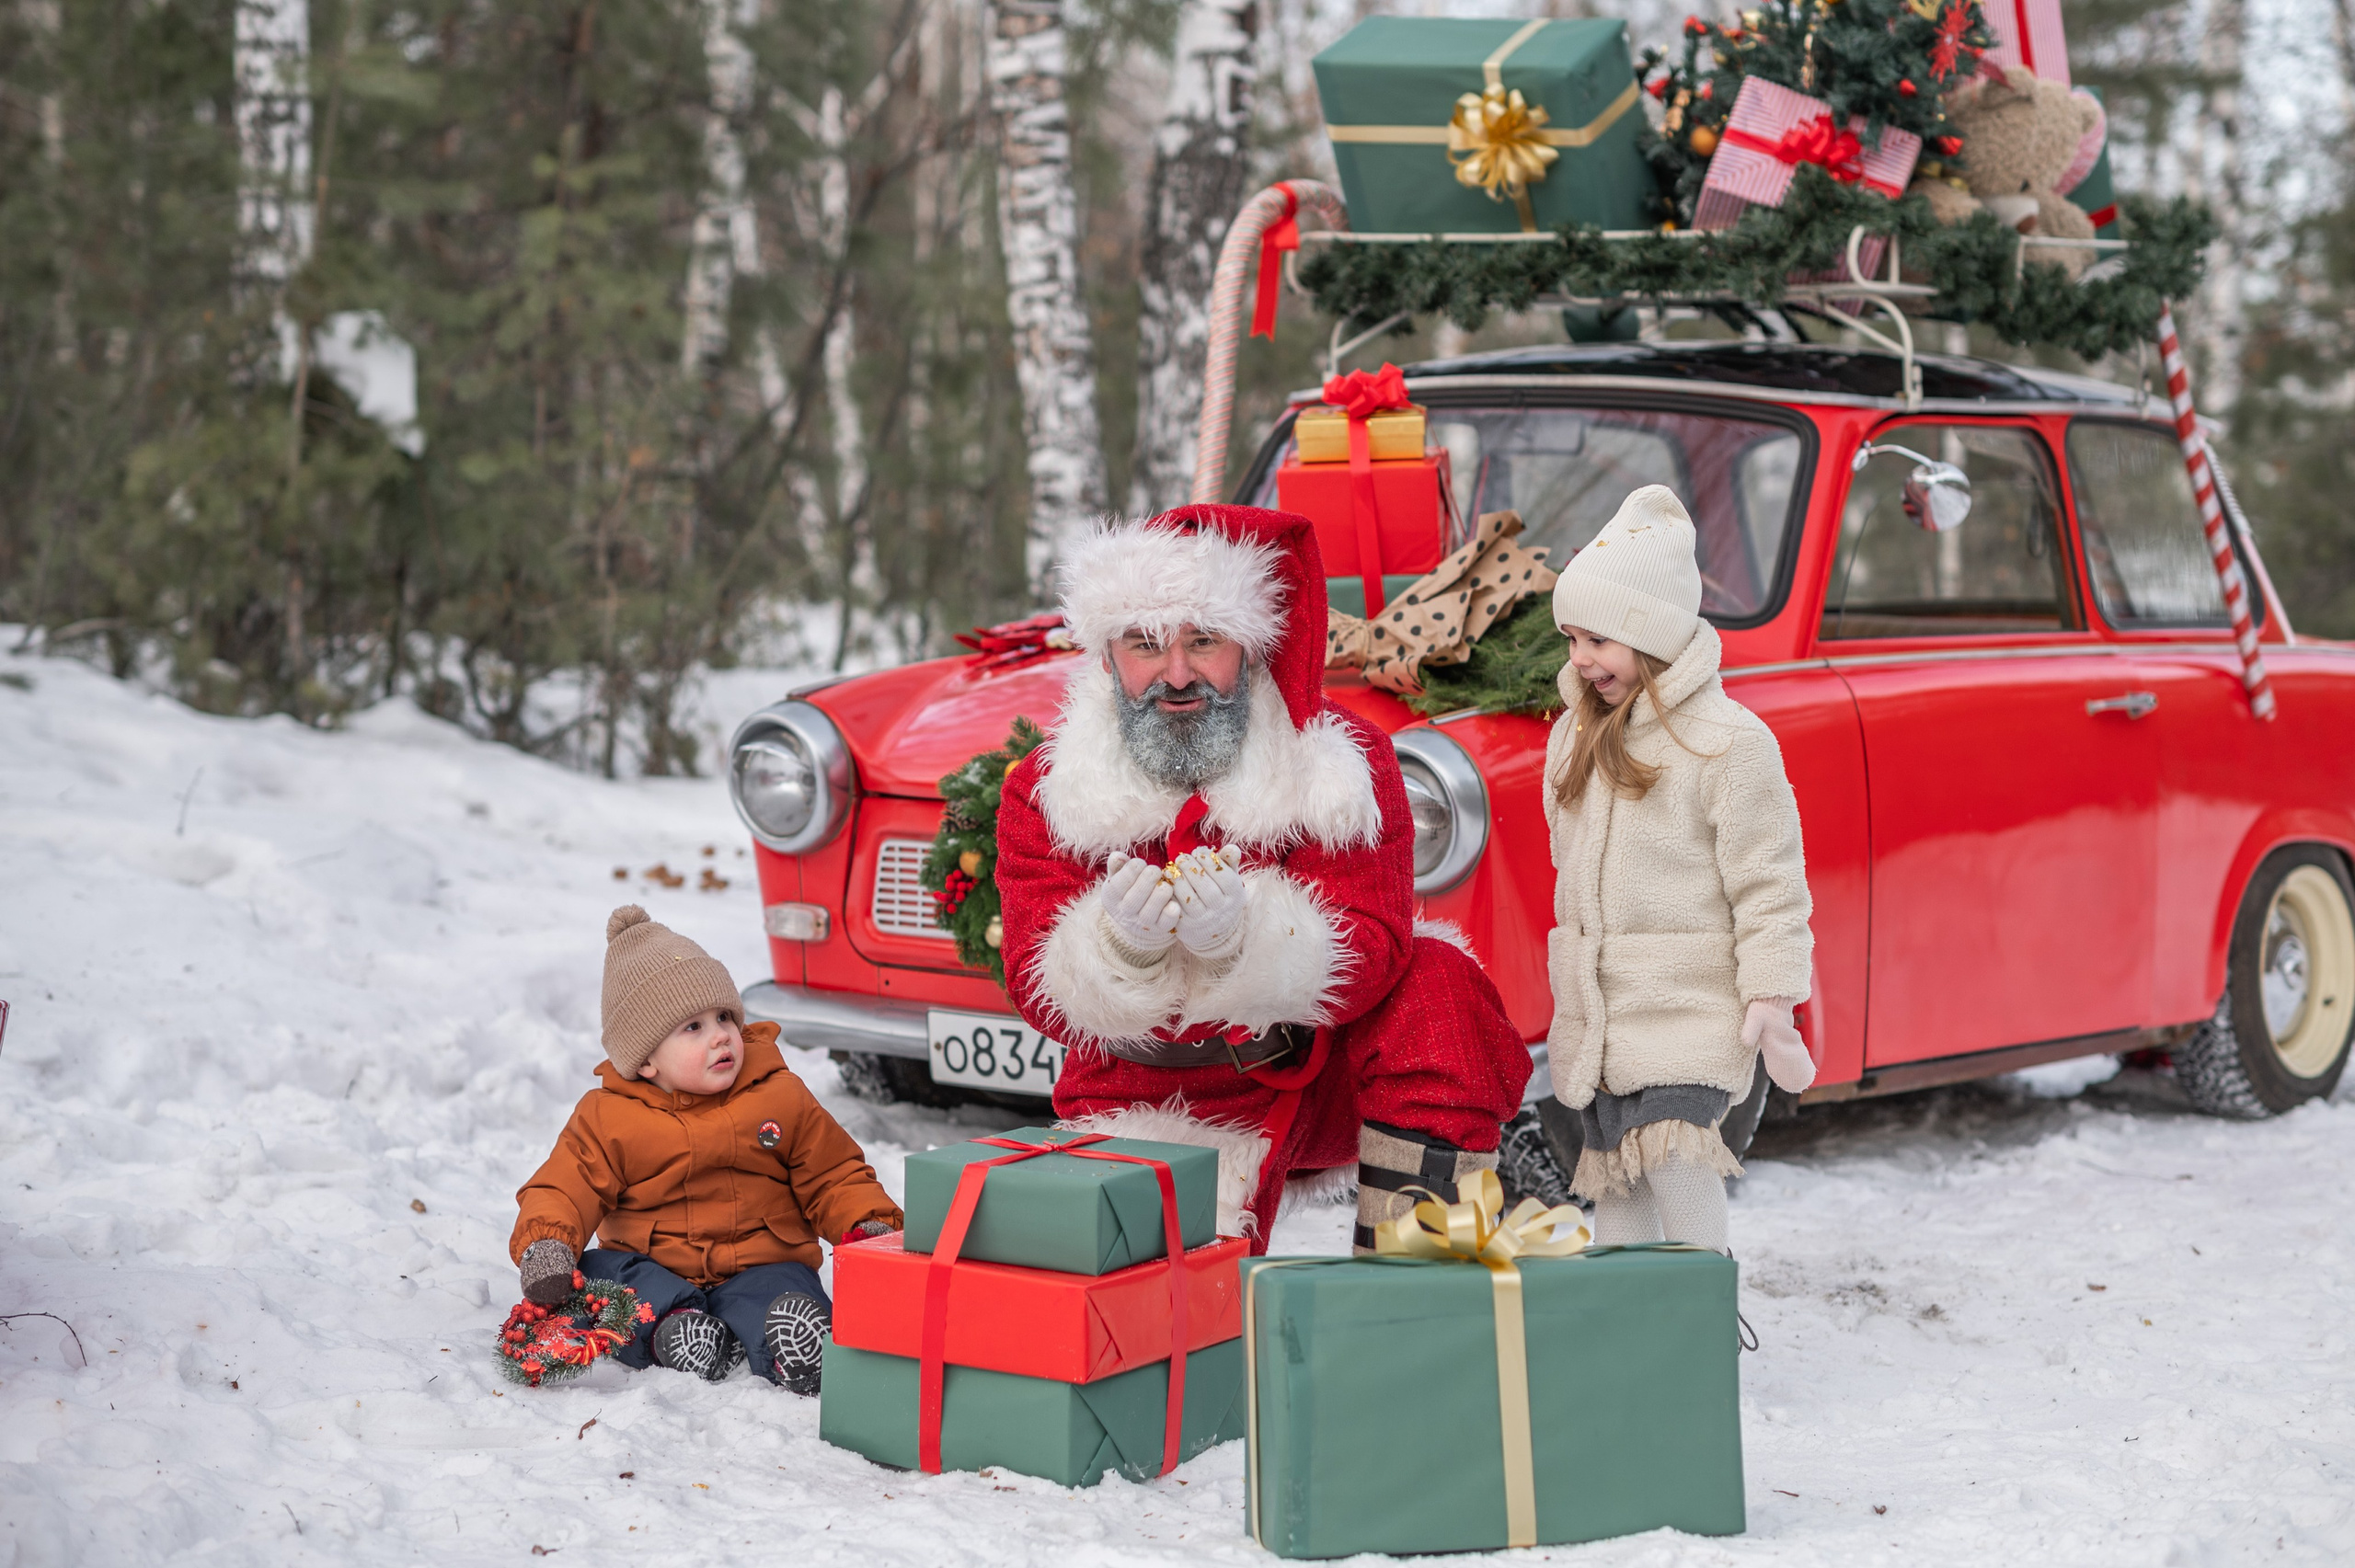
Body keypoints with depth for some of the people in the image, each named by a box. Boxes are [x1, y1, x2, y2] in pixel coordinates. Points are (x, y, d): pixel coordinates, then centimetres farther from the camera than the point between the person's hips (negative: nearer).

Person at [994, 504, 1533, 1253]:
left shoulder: (1341, 761, -12)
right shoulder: (1044, 793, -8)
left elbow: (1374, 955, -22)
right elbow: (1045, 998, -14)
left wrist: (1241, 938, -42)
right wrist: (1121, 944, -37)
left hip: (1319, 1068, 0)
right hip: (1157, 1104, 1)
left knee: (1437, 986, -27)